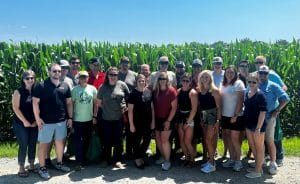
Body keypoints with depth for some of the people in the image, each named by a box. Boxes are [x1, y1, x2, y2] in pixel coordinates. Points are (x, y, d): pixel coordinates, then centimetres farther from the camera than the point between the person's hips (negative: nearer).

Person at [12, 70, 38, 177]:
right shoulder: (18, 92, -6)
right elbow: (15, 108, -10)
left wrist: (36, 121, -3)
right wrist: (25, 121, -12)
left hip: (34, 124, 4)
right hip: (21, 124, -4)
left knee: (33, 145, 9)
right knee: (23, 145, -2)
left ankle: (32, 166, 23)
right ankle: (21, 168, 11)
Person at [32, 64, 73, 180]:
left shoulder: (65, 86, 5)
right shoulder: (41, 86, -7)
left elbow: (69, 103, 10)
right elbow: (35, 102, -8)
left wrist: (70, 118, 8)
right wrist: (38, 118, -12)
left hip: (61, 121, 5)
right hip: (46, 122, -4)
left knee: (60, 142, 15)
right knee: (44, 144, 5)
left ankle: (59, 163, 31)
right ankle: (42, 168, 15)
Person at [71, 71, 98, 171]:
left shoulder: (92, 89, 1)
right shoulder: (75, 89, -4)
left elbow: (95, 103, 6)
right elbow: (71, 104, -1)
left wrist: (94, 116, 2)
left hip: (89, 119, 3)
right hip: (77, 120, -3)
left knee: (86, 141, 13)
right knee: (78, 142, -1)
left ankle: (84, 158, 29)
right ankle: (78, 162, 5)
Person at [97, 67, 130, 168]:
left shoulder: (122, 85, -2)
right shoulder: (103, 87, 0)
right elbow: (99, 102, 8)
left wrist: (125, 106, -1)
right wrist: (106, 108, 3)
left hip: (119, 118, 0)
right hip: (106, 118, 1)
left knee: (118, 140, 8)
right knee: (107, 140, 9)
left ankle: (118, 160, 21)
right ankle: (107, 159, 25)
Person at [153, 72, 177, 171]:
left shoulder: (171, 91, -10)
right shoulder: (155, 91, 3)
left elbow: (174, 107, -11)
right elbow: (153, 105, 8)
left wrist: (168, 120, -15)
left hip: (167, 119, -5)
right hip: (157, 119, 5)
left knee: (164, 140, -6)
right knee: (157, 139, 11)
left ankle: (167, 161, 8)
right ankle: (163, 156, 31)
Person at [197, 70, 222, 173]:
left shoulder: (214, 90, -10)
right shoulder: (199, 90, 6)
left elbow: (218, 106, -10)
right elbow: (199, 105, 8)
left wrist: (218, 120, -14)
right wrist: (200, 118, 4)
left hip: (212, 115, -6)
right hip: (203, 115, 6)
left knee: (209, 140, -7)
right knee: (206, 139, 11)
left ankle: (212, 164, 3)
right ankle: (210, 160, 24)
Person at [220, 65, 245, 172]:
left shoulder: (238, 83, -7)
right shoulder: (223, 84, 10)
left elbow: (240, 100, -11)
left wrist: (235, 115, -15)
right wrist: (220, 114, 6)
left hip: (236, 116, -6)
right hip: (225, 116, 6)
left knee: (234, 139, -2)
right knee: (227, 138, 10)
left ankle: (238, 161, 12)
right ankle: (231, 159, 23)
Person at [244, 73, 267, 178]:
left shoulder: (260, 95, -16)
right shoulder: (247, 93, 6)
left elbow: (263, 112, -18)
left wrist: (258, 128, -22)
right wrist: (245, 123, 13)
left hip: (258, 125, -8)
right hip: (248, 124, 8)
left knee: (259, 148, 5)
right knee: (252, 147, 18)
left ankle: (258, 171, 15)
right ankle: (258, 167, 34)